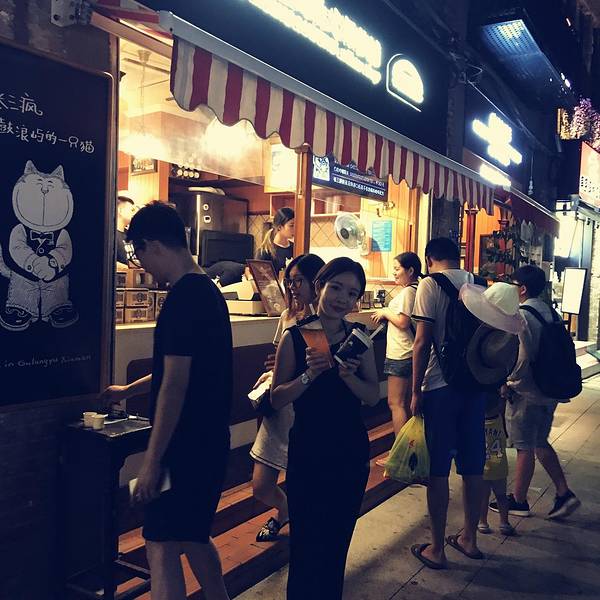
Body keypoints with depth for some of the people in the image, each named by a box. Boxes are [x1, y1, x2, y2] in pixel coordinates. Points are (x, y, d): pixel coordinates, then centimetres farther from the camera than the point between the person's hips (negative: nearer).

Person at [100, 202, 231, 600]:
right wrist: (128, 390, 31)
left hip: (186, 445, -9)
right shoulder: (209, 291, 10)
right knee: (193, 536, 22)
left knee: (162, 546, 1)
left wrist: (152, 460, -18)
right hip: (210, 442, 10)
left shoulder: (183, 298, -20)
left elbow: (175, 386, -23)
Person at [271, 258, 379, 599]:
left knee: (337, 544, 17)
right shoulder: (295, 337, -9)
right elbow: (277, 399, -10)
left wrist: (348, 376, -19)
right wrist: (309, 374, -24)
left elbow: (373, 396, -1)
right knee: (307, 544, 4)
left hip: (351, 452, 3)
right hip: (307, 452, -3)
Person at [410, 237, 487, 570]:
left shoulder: (430, 284, -8)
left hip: (440, 385, -5)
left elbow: (422, 342, -13)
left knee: (438, 468, 4)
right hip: (477, 384, 6)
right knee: (472, 466, 15)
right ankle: (469, 538, 30)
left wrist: (416, 391, -6)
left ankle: (436, 549, 14)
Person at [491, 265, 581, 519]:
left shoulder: (522, 315, -19)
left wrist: (509, 381, -11)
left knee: (525, 447, 4)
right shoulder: (548, 311, 7)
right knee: (540, 443, 20)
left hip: (526, 393, -8)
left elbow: (522, 356, -25)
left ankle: (519, 501, 18)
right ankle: (564, 494, 20)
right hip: (548, 391, 8)